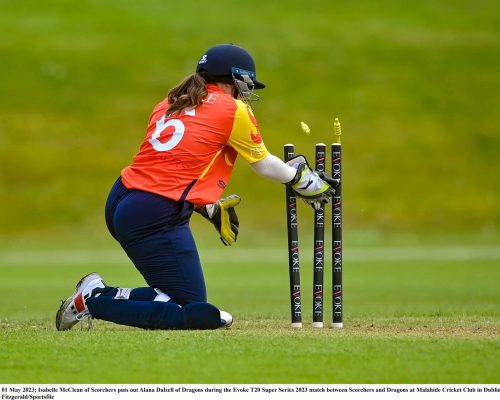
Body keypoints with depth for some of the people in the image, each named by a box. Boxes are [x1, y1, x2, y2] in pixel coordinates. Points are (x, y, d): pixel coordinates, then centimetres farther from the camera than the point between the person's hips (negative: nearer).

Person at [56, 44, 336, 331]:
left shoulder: (170, 103, 20)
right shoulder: (233, 109, 0)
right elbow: (264, 165, 12)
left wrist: (209, 208, 29)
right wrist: (300, 179, 30)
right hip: (157, 217, -9)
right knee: (194, 314, -6)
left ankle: (97, 292, 3)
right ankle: (96, 299, -10)